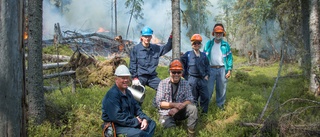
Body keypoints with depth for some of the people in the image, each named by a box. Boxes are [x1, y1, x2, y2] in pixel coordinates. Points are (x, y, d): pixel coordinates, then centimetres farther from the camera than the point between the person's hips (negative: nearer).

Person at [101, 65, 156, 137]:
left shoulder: (127, 92, 12)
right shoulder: (112, 94, -19)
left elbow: (136, 108, 16)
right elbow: (116, 117, -26)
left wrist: (144, 119, -5)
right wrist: (135, 121, -18)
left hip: (130, 122, 10)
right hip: (115, 126, -10)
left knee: (151, 123, 9)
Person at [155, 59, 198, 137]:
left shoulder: (185, 83, 0)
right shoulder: (163, 83, -8)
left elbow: (189, 100, -7)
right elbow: (159, 103, -12)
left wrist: (177, 108, -23)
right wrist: (174, 105, -25)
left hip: (180, 111, 3)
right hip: (166, 113, -3)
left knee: (193, 108, -25)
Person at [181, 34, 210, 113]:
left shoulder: (203, 55, 9)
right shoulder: (188, 54, -2)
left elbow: (207, 65, 20)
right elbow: (182, 65, 1)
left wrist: (207, 75, 9)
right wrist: (185, 76, -1)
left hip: (202, 80, 4)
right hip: (192, 80, -3)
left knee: (205, 97, 4)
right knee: (193, 98, 6)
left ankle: (204, 113, 17)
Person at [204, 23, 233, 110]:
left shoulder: (226, 45, 7)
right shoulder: (208, 44, 6)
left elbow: (229, 58, 6)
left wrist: (229, 70, -3)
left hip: (222, 69, 1)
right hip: (211, 69, -1)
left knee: (221, 89, 9)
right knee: (208, 89, -1)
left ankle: (220, 104, 24)